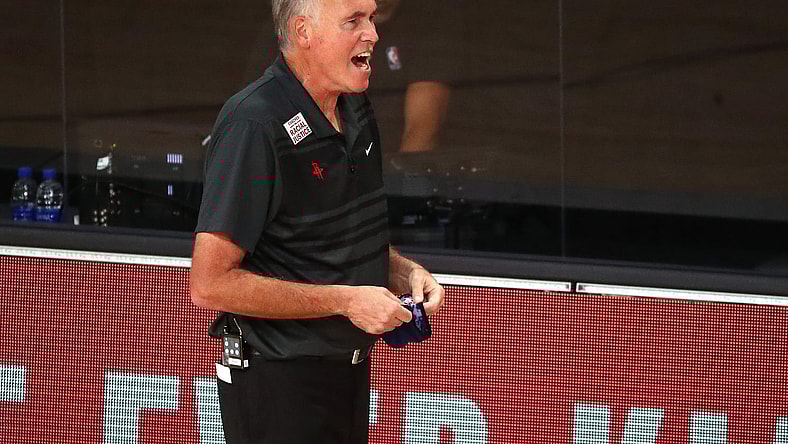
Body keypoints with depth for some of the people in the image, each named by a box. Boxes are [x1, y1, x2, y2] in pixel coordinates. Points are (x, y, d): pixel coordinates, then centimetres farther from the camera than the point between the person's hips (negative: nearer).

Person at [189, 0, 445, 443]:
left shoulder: (357, 111, 8)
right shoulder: (255, 125, -20)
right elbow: (210, 284, -23)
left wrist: (406, 272, 3)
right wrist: (345, 301, -20)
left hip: (351, 371, 8)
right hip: (277, 385, -8)